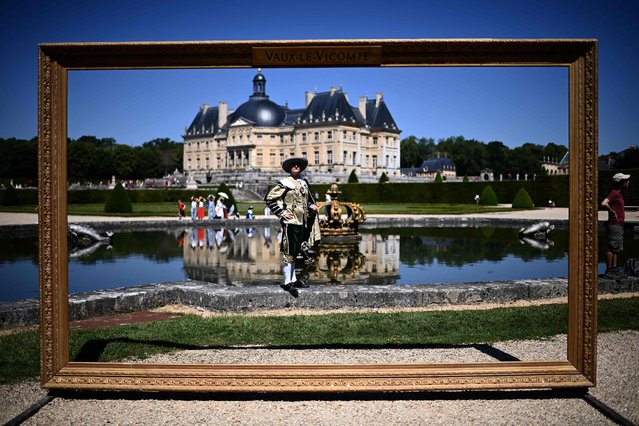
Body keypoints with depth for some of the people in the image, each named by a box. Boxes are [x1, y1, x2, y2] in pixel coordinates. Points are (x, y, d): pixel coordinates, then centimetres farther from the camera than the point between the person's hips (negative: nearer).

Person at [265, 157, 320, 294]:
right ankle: (287, 282, -1)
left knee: (295, 252, 14)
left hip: (302, 221, 7)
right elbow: (269, 198, -8)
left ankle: (293, 280, 23)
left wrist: (312, 205, 5)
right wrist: (281, 212, -12)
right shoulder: (284, 183, -7)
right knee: (289, 252, -5)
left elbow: (308, 199, 27)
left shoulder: (304, 183, 13)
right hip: (290, 221, -7)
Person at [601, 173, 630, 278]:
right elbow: (604, 203, -29)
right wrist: (613, 212, -17)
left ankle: (614, 269, 18)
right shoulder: (614, 193, -14)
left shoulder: (619, 193, 16)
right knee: (611, 248, -7)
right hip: (614, 225, -10)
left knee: (618, 249, 13)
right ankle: (609, 271, -5)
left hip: (619, 225, 10)